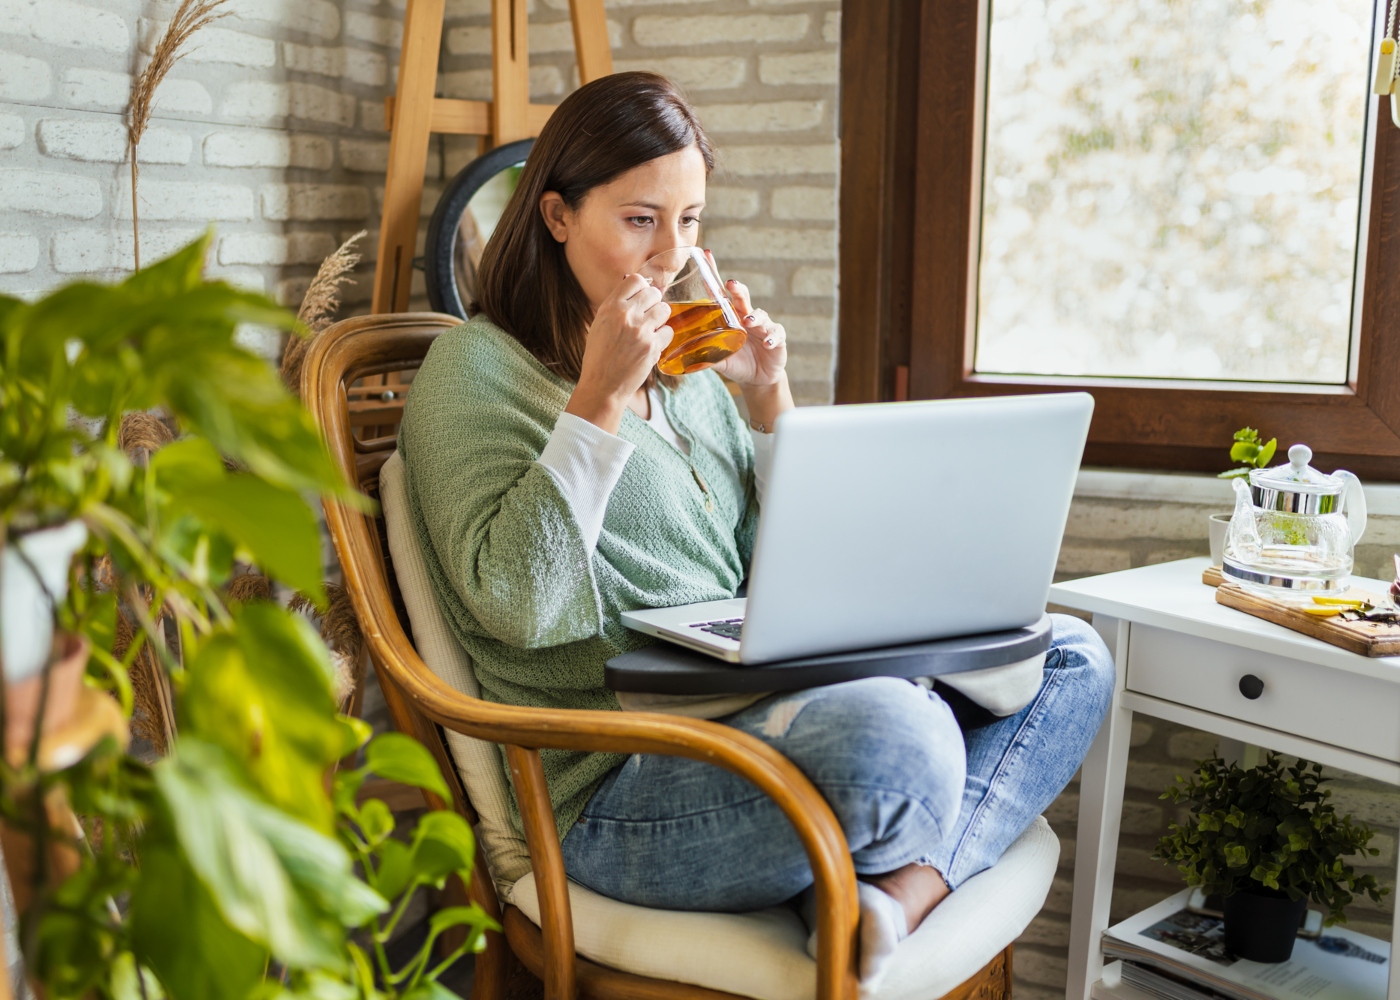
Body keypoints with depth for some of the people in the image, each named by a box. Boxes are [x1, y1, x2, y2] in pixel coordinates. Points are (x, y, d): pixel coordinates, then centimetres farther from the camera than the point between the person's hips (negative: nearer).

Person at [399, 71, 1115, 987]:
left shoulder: (689, 371, 18)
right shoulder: (477, 365, -2)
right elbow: (514, 604, -15)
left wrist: (770, 404, 4)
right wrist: (598, 400, -17)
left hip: (758, 714, 8)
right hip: (618, 789, -8)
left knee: (1072, 660, 2)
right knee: (896, 738, -38)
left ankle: (904, 894, -19)